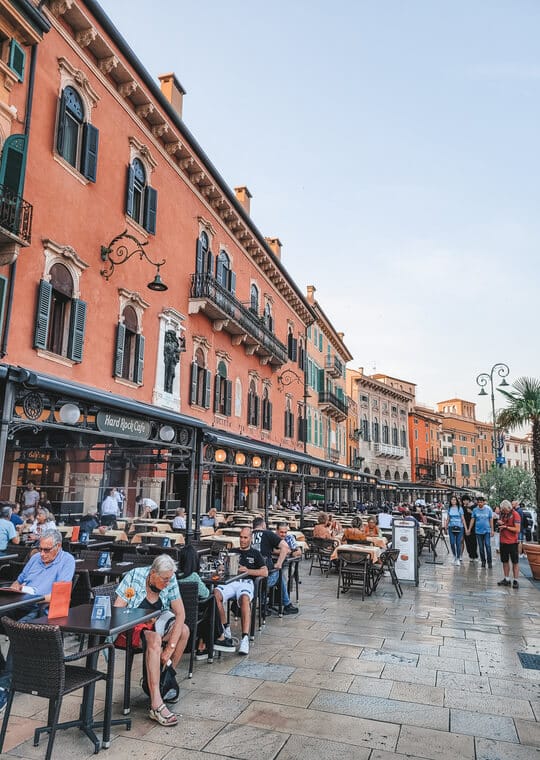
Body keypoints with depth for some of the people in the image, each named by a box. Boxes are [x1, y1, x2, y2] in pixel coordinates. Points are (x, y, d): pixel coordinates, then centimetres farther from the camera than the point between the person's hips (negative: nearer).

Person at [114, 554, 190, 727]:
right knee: (155, 639, -33)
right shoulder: (134, 576, -19)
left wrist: (171, 647, -21)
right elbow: (117, 609, -18)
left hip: (155, 626, 5)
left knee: (184, 630, -19)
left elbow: (180, 613, -12)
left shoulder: (170, 581, -9)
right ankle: (156, 705, -35)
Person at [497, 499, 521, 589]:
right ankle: (506, 579, 21)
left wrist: (506, 527, -19)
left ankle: (516, 580, 7)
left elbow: (517, 529, -17)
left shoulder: (515, 514, -13)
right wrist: (499, 522, 0)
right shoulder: (502, 513, 7)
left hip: (512, 542, -6)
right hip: (503, 541, 7)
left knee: (515, 562, 2)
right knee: (505, 561, 12)